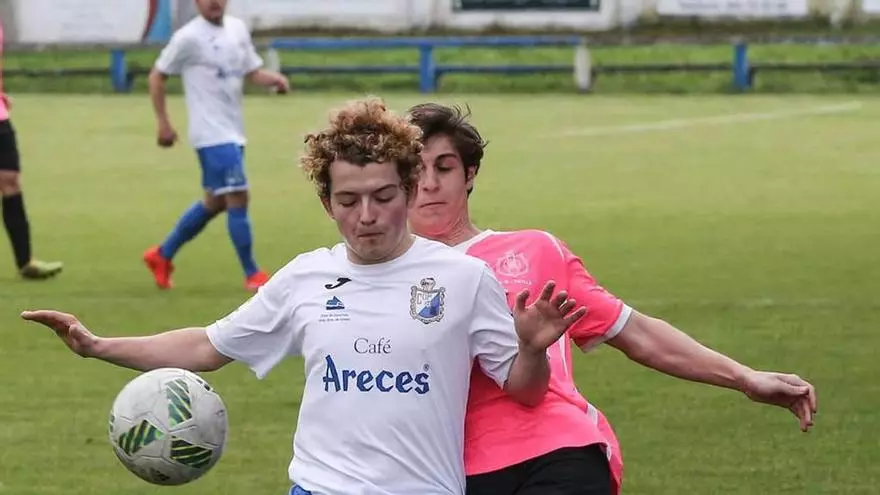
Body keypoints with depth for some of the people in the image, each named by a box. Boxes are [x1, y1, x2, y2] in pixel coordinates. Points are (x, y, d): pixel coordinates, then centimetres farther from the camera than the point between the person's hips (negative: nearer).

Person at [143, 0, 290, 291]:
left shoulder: (238, 29, 8)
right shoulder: (189, 37, -11)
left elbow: (252, 72, 13)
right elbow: (157, 76, -4)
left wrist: (275, 79, -9)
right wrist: (163, 123, -8)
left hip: (233, 133, 8)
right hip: (213, 135, -8)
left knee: (215, 202, 16)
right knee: (238, 198, -11)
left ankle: (162, 256, 31)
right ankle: (253, 275, -2)